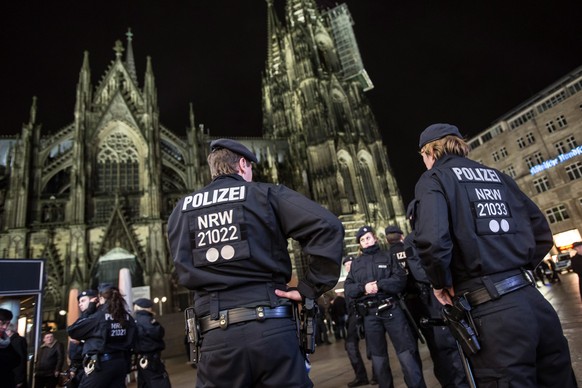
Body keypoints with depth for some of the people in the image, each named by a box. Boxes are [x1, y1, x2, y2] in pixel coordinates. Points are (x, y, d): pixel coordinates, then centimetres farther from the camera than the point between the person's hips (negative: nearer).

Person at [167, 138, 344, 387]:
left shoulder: (182, 210, 13)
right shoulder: (266, 194, 1)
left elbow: (185, 272, 7)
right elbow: (327, 226, -10)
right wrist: (309, 288, -5)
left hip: (217, 335, 3)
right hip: (271, 328, -2)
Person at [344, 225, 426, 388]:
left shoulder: (387, 257, 8)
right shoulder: (356, 263, 14)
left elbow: (401, 278, -4)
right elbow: (347, 287, 6)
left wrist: (380, 284, -17)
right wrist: (362, 287, -13)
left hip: (392, 309, -2)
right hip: (370, 314, 3)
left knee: (406, 353, -1)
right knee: (378, 357, 12)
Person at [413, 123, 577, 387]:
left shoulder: (434, 178, -1)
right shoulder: (496, 175, 18)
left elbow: (432, 240, -19)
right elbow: (541, 232, 17)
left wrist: (441, 283, -3)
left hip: (491, 310, -7)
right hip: (533, 299, 7)